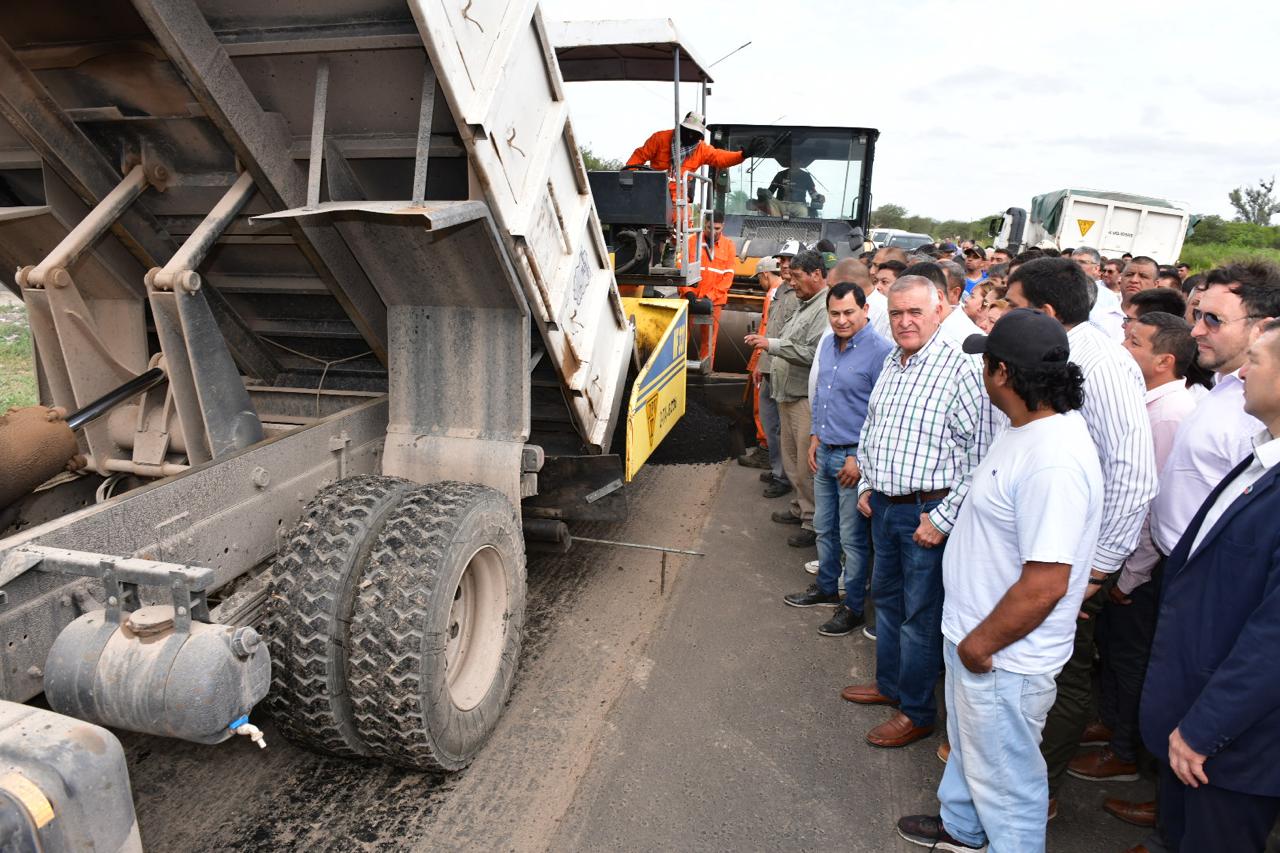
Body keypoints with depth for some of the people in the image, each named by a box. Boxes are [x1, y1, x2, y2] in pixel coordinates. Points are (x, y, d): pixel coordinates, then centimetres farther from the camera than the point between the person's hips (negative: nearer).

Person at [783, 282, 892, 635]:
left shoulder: (879, 351, -16)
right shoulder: (827, 344, 8)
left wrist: (860, 458, -15)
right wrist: (815, 437, 13)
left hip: (853, 457, -7)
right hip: (824, 453, 7)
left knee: (853, 537, 4)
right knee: (824, 527, 20)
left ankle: (852, 607, 19)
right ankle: (826, 587, 38)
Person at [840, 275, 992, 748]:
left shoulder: (960, 368, -17)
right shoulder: (891, 363, 8)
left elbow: (977, 456, -19)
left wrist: (943, 518, -19)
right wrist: (866, 484, 13)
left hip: (927, 511, -8)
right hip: (883, 506, 8)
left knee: (921, 613, 5)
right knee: (886, 598, 21)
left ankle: (917, 710, 23)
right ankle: (890, 683, 41)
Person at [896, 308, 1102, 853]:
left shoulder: (1054, 461, -31)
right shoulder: (1028, 427, 1)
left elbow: (1045, 584, -31)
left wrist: (980, 644, -17)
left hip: (1004, 657, -10)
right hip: (972, 630, 10)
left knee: (1006, 777, 12)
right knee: (968, 745, 31)